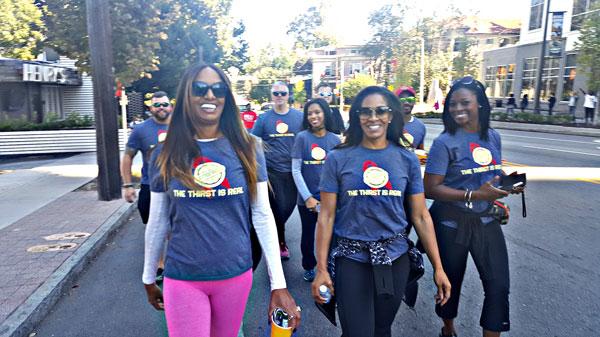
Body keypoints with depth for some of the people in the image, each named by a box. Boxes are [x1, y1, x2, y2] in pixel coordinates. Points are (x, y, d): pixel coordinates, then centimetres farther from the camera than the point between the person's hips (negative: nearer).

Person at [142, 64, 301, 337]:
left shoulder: (247, 149, -6)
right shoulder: (165, 155, -4)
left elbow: (263, 216, -4)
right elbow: (157, 222, 5)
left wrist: (278, 284, -6)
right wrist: (148, 279, 13)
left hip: (236, 275, 1)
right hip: (182, 278, -1)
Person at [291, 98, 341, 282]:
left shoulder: (335, 139, 1)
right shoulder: (302, 137, -6)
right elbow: (296, 170, -7)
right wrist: (308, 197, -11)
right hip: (307, 198, -1)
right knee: (308, 234, 13)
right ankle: (309, 267, 35)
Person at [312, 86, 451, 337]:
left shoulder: (407, 159, 1)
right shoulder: (338, 159, -6)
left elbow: (421, 216, 3)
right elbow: (326, 216, -5)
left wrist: (438, 267, 2)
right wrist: (321, 268, -7)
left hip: (395, 257, 3)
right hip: (351, 258, -2)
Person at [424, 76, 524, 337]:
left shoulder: (493, 137, 3)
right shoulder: (444, 143, -15)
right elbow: (430, 189, -19)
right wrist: (475, 195, -25)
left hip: (486, 220, 4)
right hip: (452, 223, -4)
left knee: (499, 284, 1)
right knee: (451, 281, 13)